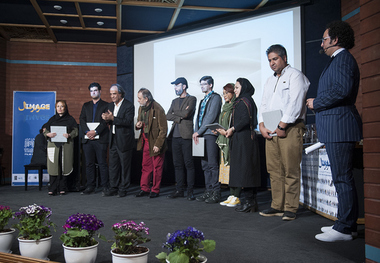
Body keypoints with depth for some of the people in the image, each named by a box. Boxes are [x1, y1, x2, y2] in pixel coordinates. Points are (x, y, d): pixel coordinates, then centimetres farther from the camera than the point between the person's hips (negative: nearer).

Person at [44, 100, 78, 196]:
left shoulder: (70, 119, 9)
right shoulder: (52, 119, 16)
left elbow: (75, 131, 4)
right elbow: (45, 131, 15)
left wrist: (69, 135, -16)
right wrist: (48, 134, -8)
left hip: (66, 146, -1)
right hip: (53, 145, 2)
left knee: (64, 167, -2)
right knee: (54, 167, -5)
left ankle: (62, 188, 7)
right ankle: (52, 189, -1)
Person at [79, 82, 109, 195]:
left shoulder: (106, 105, 5)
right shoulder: (86, 105, 19)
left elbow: (105, 121, -5)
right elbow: (82, 119, 8)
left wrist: (95, 132, -17)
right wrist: (87, 131, -9)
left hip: (101, 139, -4)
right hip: (87, 139, 4)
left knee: (102, 163, -3)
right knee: (89, 163, 6)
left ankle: (105, 186, 3)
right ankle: (90, 186, 13)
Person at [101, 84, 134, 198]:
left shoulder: (129, 105, -10)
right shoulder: (111, 105, 13)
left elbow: (128, 122, -21)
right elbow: (110, 122, 16)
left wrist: (112, 118, -26)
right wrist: (106, 118, -7)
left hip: (124, 140, -6)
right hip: (113, 140, 7)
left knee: (125, 165, 2)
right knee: (113, 164, 9)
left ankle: (123, 189, 12)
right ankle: (113, 188, 18)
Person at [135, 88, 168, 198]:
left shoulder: (158, 109, -17)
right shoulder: (141, 108, 8)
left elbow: (163, 129, -16)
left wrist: (158, 145, -18)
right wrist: (138, 125, -2)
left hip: (155, 143, -7)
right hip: (145, 142, 7)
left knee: (157, 167, 3)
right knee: (145, 166, 12)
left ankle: (155, 190, 14)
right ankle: (144, 188, 21)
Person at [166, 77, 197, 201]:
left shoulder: (191, 99, 1)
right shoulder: (175, 101, 20)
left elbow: (186, 113, -15)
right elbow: (168, 116, 8)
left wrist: (175, 113, 1)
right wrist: (180, 117, -6)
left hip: (186, 135, -6)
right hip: (175, 136, 6)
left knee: (189, 164, -5)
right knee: (177, 164, 8)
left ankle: (190, 191, 1)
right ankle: (179, 190, 14)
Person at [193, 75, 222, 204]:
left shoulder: (215, 97, -2)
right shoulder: (203, 100, 24)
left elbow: (211, 116, -11)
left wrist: (199, 132, -11)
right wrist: (196, 133, 6)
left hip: (210, 134, -8)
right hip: (201, 135, 8)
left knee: (213, 164, -9)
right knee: (205, 165, 7)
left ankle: (216, 193, -5)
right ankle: (208, 191, 12)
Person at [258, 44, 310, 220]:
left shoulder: (295, 75, 2)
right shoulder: (269, 81, 24)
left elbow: (295, 104, -10)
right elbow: (264, 105, 20)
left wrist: (282, 126, -13)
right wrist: (262, 126, 4)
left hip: (290, 128, -7)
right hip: (270, 131, 7)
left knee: (291, 170, -6)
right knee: (274, 170, 5)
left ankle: (290, 208, 0)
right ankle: (277, 206, 11)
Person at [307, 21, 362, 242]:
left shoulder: (343, 59, -10)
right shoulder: (338, 60, 23)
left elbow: (343, 90, -23)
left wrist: (316, 103, -12)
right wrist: (318, 103, 16)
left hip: (340, 127, -11)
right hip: (335, 128, 11)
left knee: (343, 178, -7)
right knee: (342, 178, 13)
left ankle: (344, 229, 0)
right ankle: (346, 224, 22)